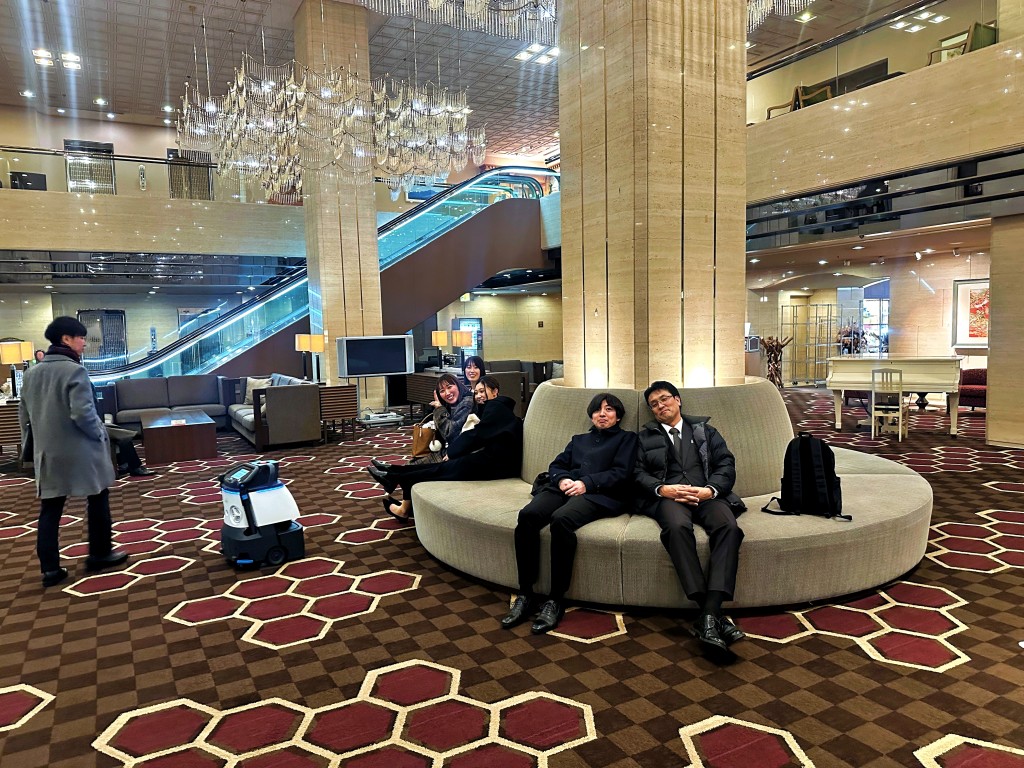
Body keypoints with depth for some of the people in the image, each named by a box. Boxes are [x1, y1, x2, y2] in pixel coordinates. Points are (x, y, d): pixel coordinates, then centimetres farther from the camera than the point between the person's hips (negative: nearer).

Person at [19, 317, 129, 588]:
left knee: (50, 510, 8)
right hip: (80, 451, -6)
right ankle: (99, 554, 20)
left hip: (48, 452, 7)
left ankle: (50, 569, 10)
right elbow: (82, 413, -23)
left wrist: (33, 443, 23)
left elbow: (25, 415, 15)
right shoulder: (74, 370, -16)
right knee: (97, 500, 11)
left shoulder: (31, 374, 9)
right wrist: (100, 435, -7)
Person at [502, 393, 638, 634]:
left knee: (561, 519, -38)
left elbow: (621, 473, 3)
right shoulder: (578, 439, 33)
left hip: (599, 495, -4)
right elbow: (556, 465, 21)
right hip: (565, 489, 5)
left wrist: (586, 483, -11)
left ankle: (555, 601, -29)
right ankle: (525, 595, -23)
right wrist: (562, 479, -3)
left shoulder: (627, 438, 19)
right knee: (527, 515, -28)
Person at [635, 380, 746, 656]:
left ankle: (709, 615, -41)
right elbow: (638, 473, 9)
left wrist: (709, 490, -8)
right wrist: (662, 489, -11)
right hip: (668, 496, -1)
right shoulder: (645, 437, 23)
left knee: (728, 526, -34)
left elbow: (726, 465, 12)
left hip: (706, 495, 2)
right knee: (677, 526, -38)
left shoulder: (704, 430, 25)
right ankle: (713, 615, -39)